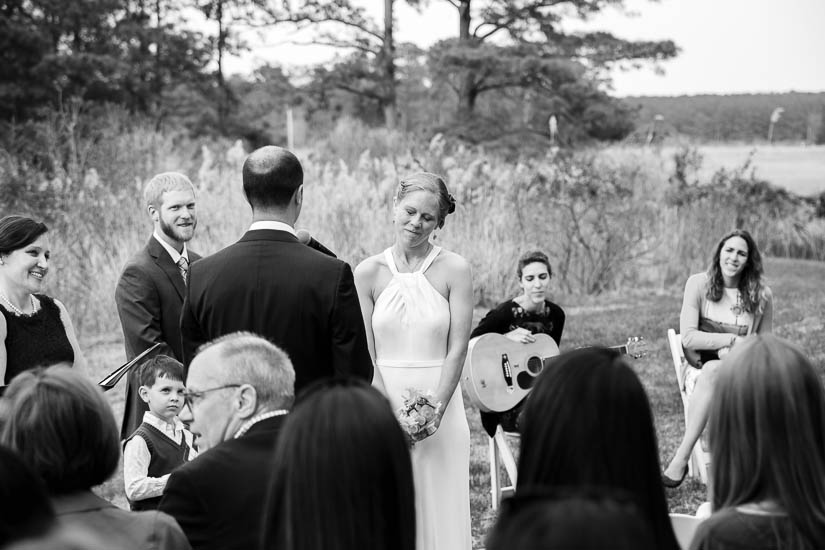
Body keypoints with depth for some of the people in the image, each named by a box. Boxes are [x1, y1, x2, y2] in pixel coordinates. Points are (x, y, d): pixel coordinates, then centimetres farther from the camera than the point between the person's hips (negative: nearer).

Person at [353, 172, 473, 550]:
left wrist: (436, 409, -14)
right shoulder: (368, 273, 1)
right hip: (382, 402, 1)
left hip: (439, 404, 0)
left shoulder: (454, 270, -1)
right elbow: (365, 354, -3)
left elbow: (458, 348, -4)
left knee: (439, 507, 2)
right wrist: (392, 416, -14)